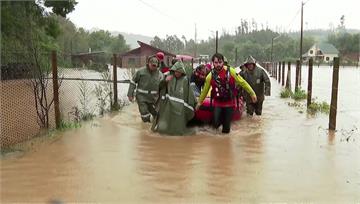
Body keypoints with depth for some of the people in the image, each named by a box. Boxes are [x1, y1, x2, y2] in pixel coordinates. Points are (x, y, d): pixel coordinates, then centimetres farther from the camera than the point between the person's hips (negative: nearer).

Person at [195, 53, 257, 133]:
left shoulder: (230, 71, -11)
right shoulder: (210, 76, -6)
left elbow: (242, 82, -3)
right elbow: (205, 90, 8)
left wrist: (252, 93, -2)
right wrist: (200, 101, 16)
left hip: (230, 103, -1)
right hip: (218, 103, 1)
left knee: (226, 127, 3)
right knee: (216, 124, -9)